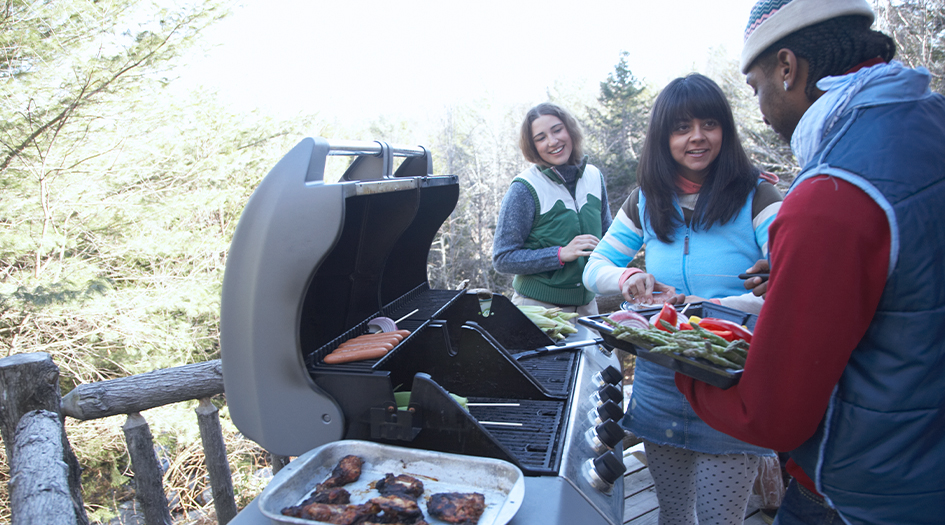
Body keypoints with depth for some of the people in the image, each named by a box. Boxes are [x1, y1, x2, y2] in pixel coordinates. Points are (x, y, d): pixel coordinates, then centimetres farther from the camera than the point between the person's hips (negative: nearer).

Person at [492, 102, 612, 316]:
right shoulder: (524, 189, -14)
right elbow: (502, 259, -16)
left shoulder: (594, 177, 3)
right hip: (537, 307, -5)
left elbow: (607, 233, 18)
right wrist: (561, 254, -23)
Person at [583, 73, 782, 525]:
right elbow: (595, 268, 9)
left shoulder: (756, 198, -8)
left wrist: (708, 307, -28)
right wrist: (627, 278, -13)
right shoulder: (646, 203, 5)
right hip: (660, 386, 4)